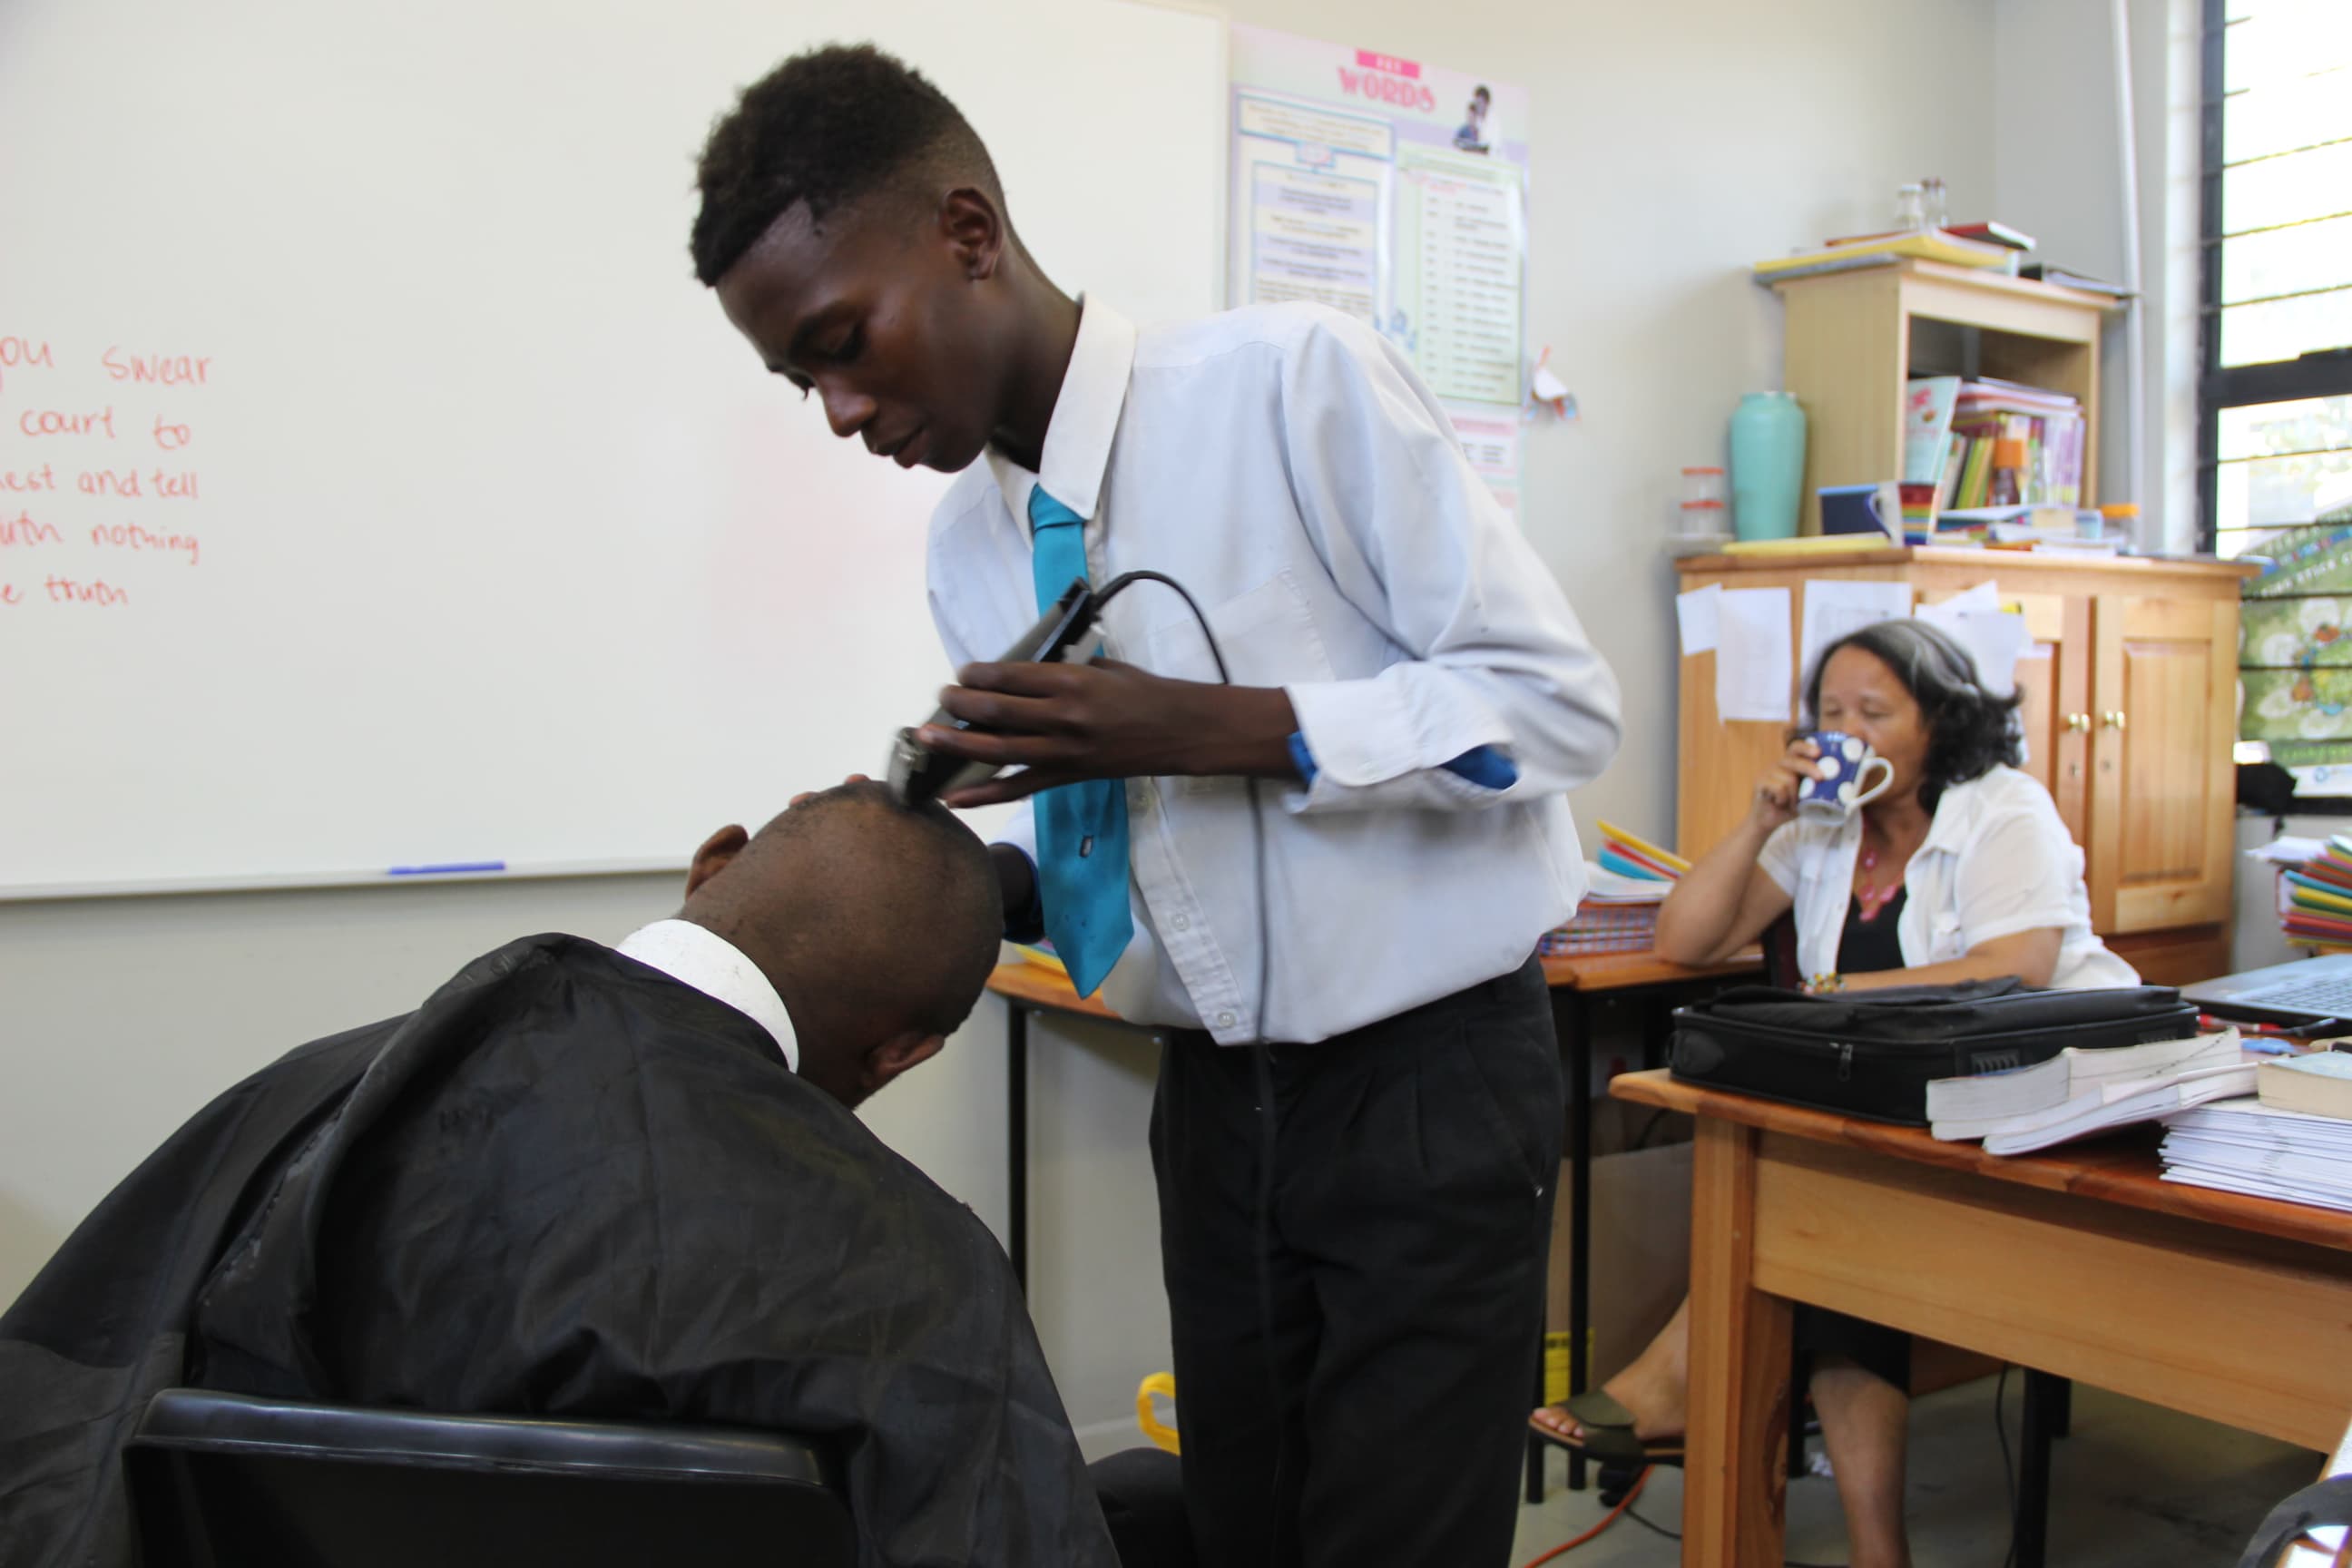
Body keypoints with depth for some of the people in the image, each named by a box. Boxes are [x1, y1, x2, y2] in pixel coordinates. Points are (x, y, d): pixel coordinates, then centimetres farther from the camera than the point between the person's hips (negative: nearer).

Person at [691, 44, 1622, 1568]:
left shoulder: (1299, 380, -16)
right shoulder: (970, 547, 4)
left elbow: (1563, 698, -16)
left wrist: (1206, 727, -25)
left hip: (1433, 1082, -5)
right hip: (1216, 1091, 6)